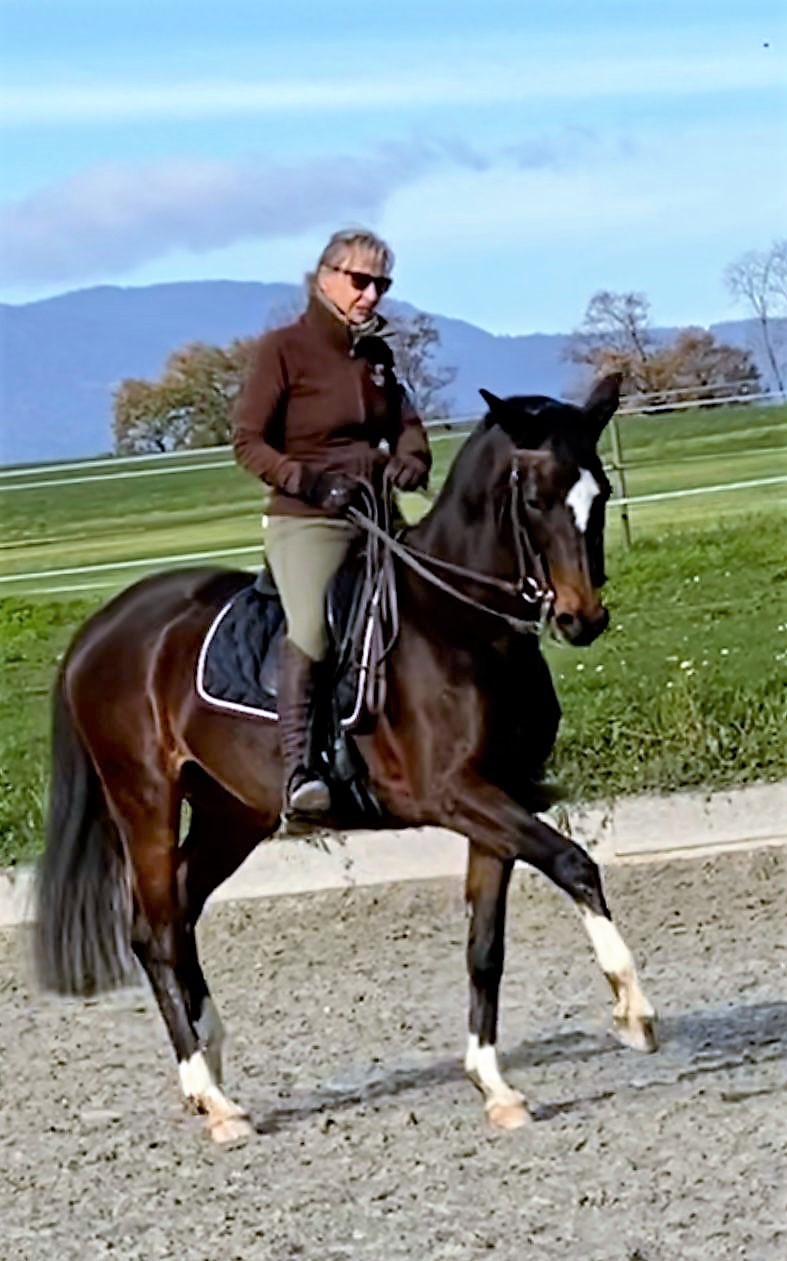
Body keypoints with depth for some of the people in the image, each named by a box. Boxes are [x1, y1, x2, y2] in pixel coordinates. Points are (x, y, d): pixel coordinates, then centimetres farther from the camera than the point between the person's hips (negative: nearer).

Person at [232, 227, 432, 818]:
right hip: (307, 522, -7)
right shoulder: (284, 349, -3)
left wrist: (411, 462, 1)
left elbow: (406, 425, 24)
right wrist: (307, 480, -20)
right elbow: (248, 441, -5)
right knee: (313, 625, -28)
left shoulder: (377, 353, 14)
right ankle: (298, 769, -28)